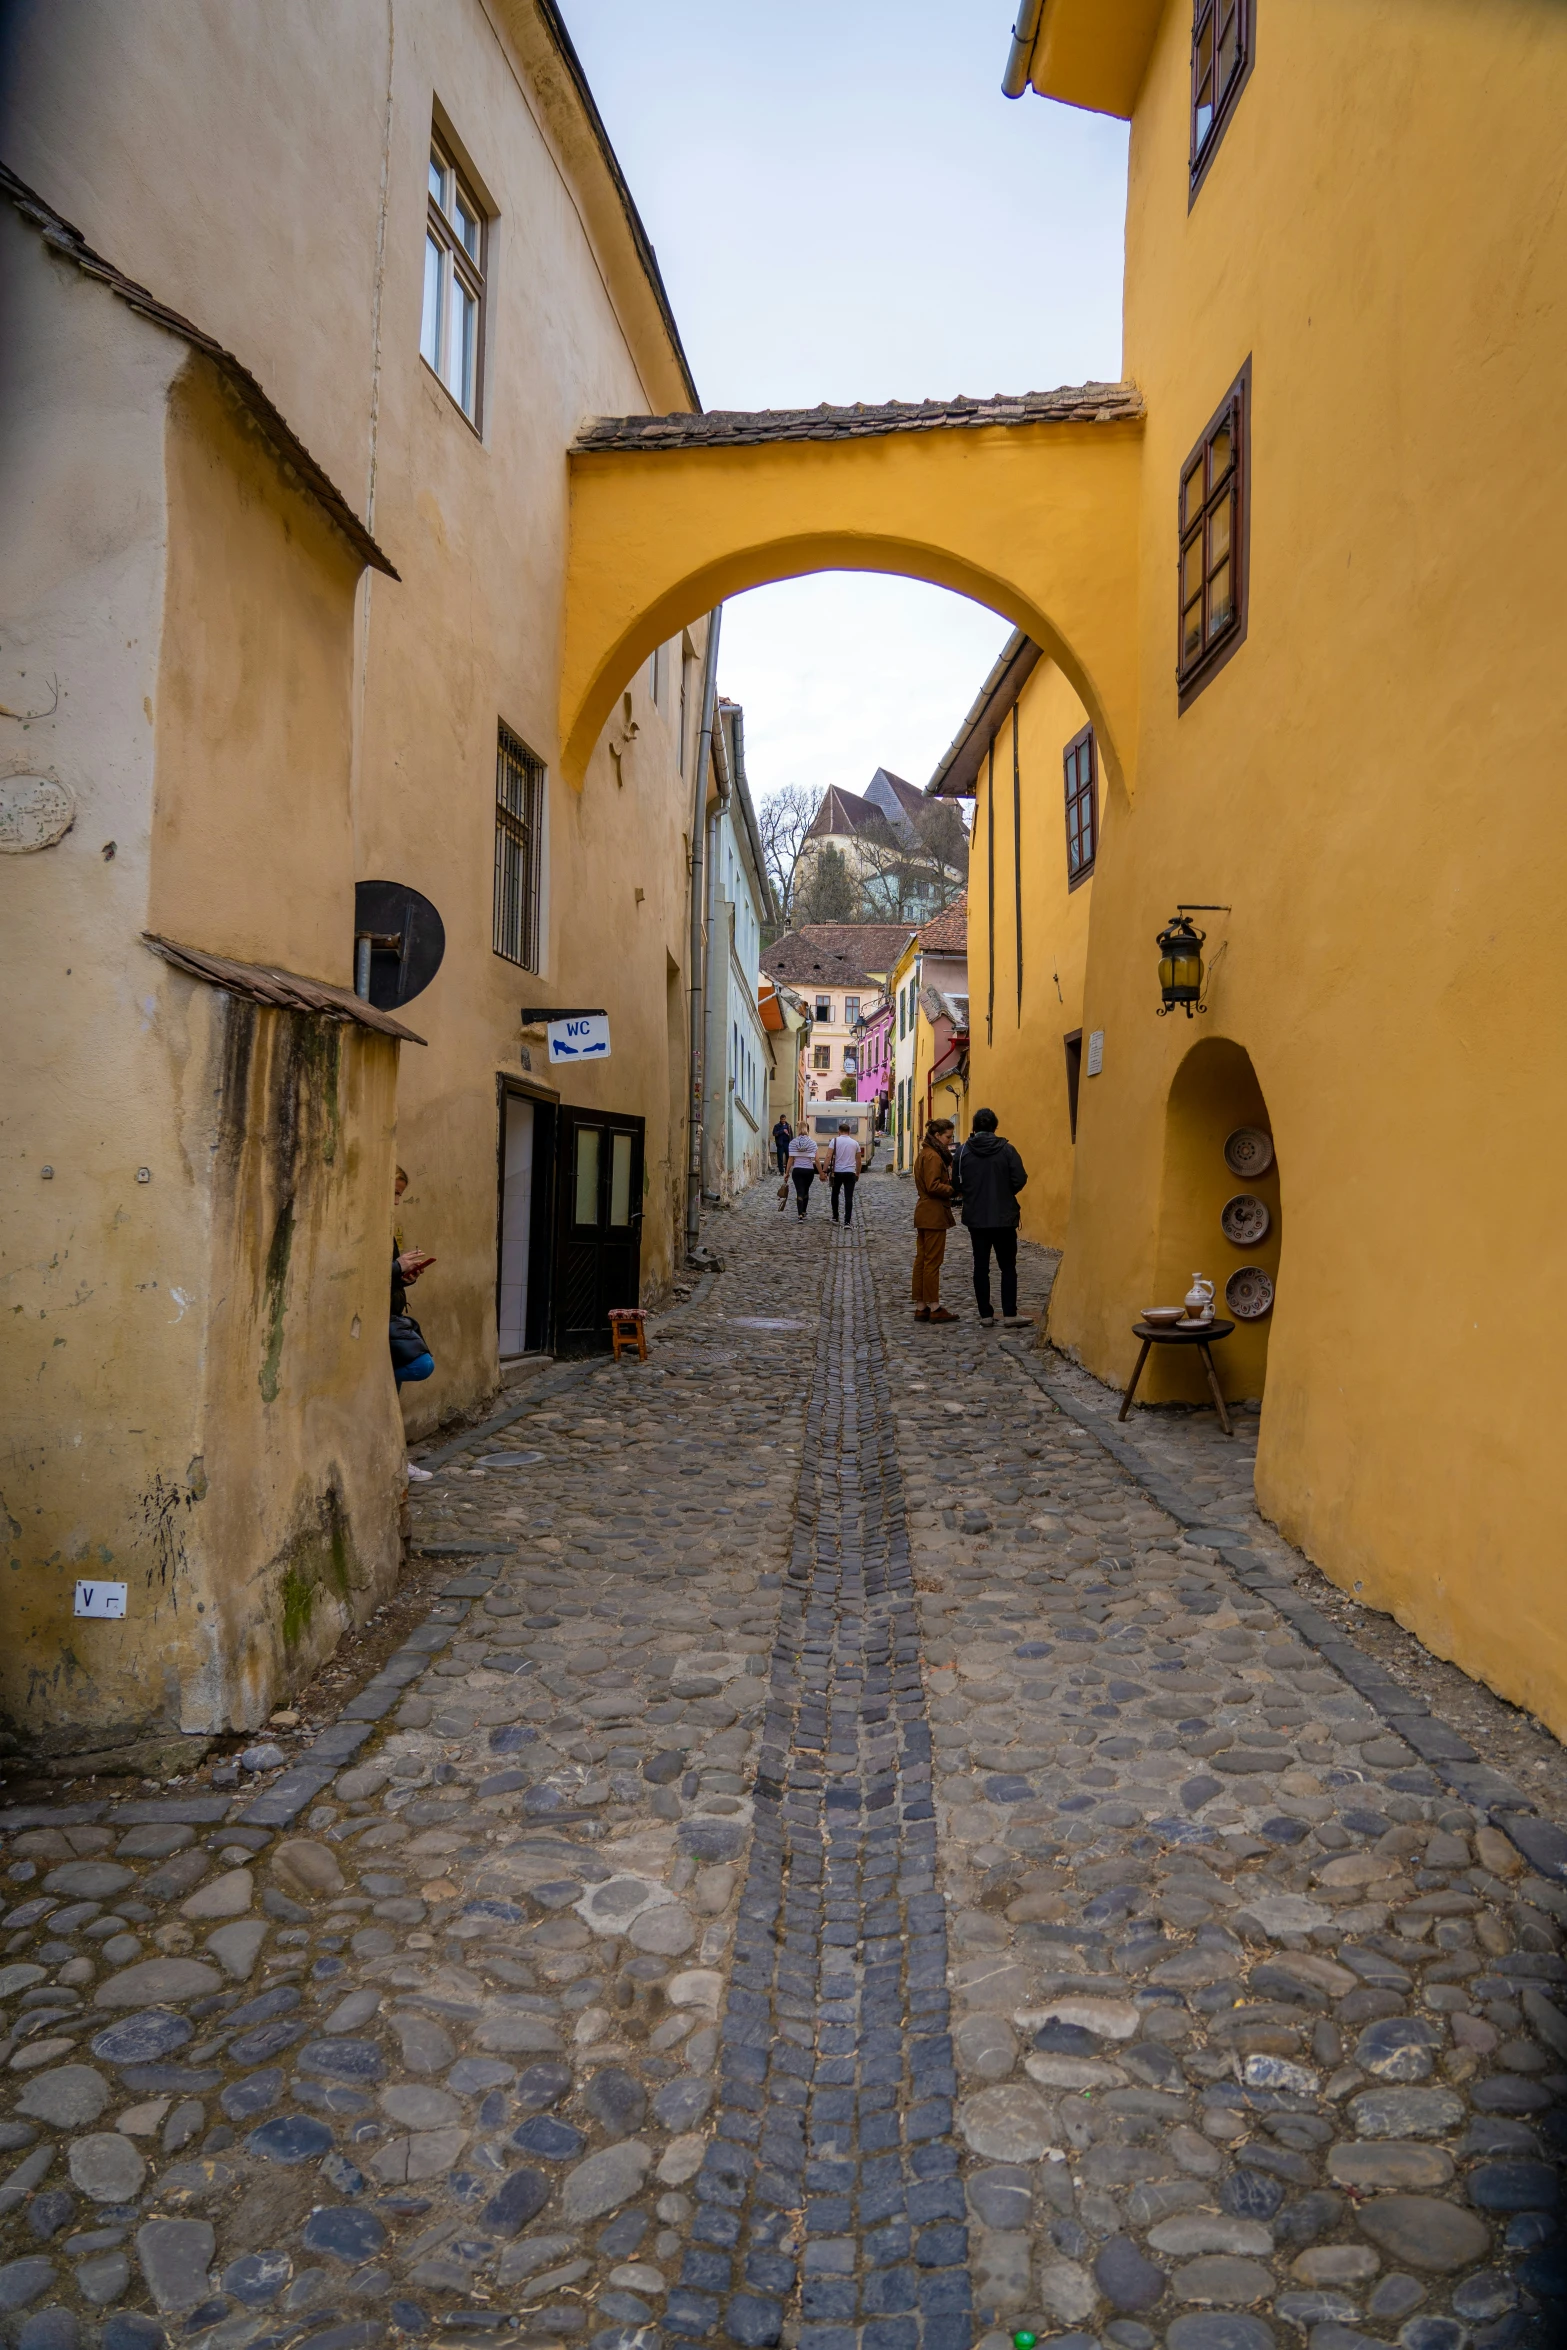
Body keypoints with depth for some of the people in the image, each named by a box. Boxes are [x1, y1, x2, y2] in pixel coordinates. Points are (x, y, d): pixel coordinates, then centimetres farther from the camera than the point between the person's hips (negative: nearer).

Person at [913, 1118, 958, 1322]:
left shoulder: (926, 1153, 15)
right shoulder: (933, 1156, -16)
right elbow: (933, 1186, -22)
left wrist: (952, 1187, 3)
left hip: (923, 1213, 10)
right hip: (934, 1215, -10)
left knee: (922, 1260, 10)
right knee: (933, 1262, -4)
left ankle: (920, 1307, 15)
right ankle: (934, 1308, 2)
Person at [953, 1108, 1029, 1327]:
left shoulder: (963, 1151, -4)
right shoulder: (1006, 1149, -8)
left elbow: (956, 1185, -2)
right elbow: (1019, 1180, -12)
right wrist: (1006, 1193, 8)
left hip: (975, 1218, 1)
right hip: (1004, 1218, -1)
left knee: (981, 1267, 8)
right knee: (1008, 1267, 9)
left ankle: (986, 1315, 9)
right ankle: (1010, 1315, 6)